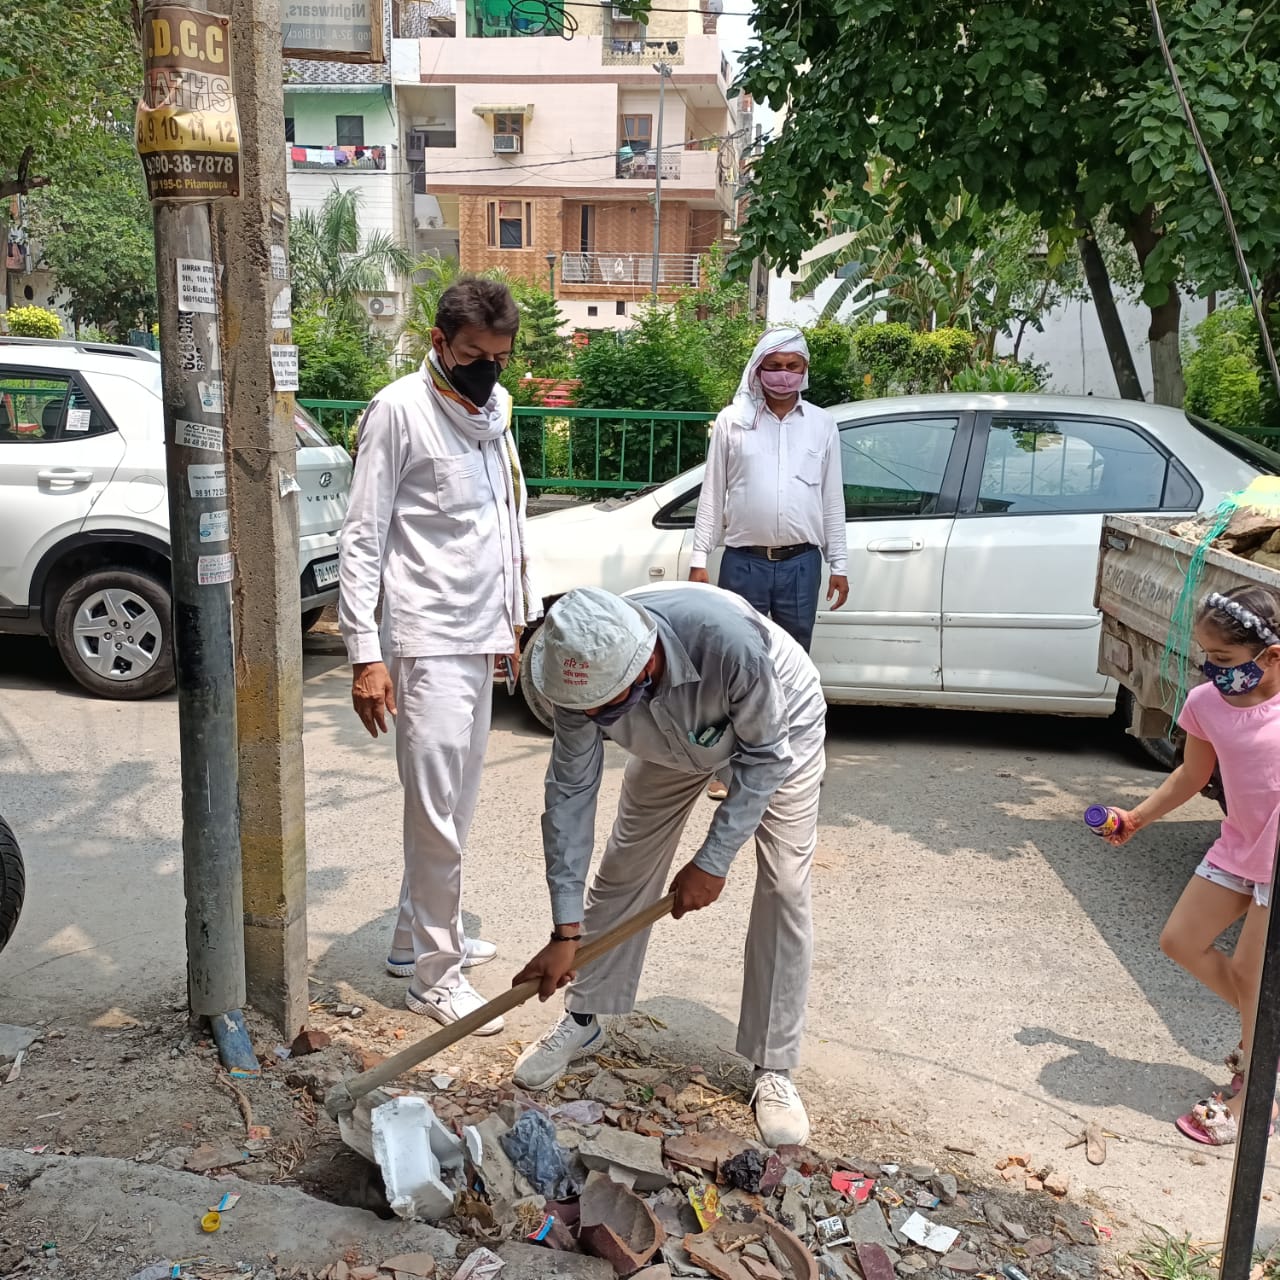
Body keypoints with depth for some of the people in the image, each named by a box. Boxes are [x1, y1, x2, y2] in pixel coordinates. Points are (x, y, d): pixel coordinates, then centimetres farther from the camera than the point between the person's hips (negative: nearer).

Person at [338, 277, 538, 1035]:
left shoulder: (498, 407, 13)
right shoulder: (400, 410, -10)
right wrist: (364, 653, -16)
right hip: (426, 641, -7)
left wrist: (517, 618, 19)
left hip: (480, 637, 8)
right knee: (438, 809, -6)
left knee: (457, 802, 13)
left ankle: (417, 938, 28)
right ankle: (436, 973, 7)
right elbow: (362, 538, -11)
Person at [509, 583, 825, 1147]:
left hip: (778, 729, -3)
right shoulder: (582, 669, -32)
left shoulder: (732, 642, -46)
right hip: (675, 737, 4)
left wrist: (712, 861, -25)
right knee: (623, 867, 3)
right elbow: (570, 792, -23)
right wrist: (565, 932, -22)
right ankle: (582, 1019, 24)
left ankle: (772, 1070, 5)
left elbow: (764, 756, -28)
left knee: (784, 887, -10)